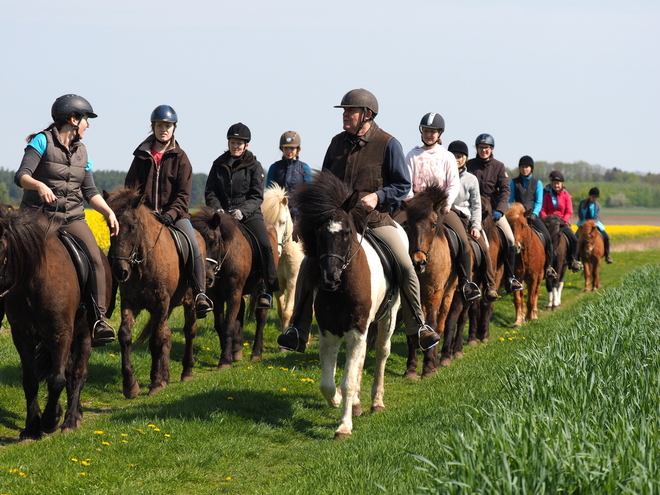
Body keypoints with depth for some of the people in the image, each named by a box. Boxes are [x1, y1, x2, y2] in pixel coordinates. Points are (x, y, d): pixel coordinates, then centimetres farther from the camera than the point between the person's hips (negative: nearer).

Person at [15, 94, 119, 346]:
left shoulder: (80, 150, 16)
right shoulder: (43, 141, -4)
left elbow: (90, 191, 15)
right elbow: (21, 176, -15)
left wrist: (109, 212, 0)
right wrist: (40, 186, -36)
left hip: (72, 218, 4)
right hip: (39, 215, -4)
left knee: (96, 258, -19)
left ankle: (99, 319, -19)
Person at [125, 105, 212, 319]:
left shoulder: (179, 158, 4)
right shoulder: (142, 156, 9)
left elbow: (184, 193, -3)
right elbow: (131, 188, 8)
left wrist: (171, 213, -20)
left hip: (174, 214, -2)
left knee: (193, 245, -26)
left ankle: (200, 294, -23)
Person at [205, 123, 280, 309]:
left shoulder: (254, 166, 3)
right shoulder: (219, 165, 10)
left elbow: (257, 196, -3)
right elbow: (210, 192, 9)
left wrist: (242, 211, -20)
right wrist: (217, 208, -12)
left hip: (249, 215, -2)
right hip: (223, 215, 2)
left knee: (264, 245, -23)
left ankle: (268, 290, -14)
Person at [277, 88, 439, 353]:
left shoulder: (387, 144, -5)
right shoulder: (337, 142, 8)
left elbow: (403, 185, -3)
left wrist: (377, 196, -18)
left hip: (376, 219, -3)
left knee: (406, 268, -18)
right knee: (308, 266, -10)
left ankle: (417, 327, 0)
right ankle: (298, 331, -2)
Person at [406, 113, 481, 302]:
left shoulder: (447, 157, 6)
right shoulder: (413, 156, 7)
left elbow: (454, 184, 1)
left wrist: (447, 204, -14)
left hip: (442, 207, 0)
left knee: (463, 240, -20)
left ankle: (465, 281, -12)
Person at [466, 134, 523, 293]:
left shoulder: (499, 166, 3)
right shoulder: (470, 165, 3)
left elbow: (505, 190, -4)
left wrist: (499, 210, -18)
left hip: (494, 208, 1)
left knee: (510, 239, -11)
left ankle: (509, 277, 0)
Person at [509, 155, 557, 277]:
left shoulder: (537, 183, 10)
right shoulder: (514, 182, 9)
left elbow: (539, 202, 5)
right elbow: (510, 200, 8)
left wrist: (534, 214, -12)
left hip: (532, 214, 1)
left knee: (547, 237, -15)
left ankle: (548, 266, -3)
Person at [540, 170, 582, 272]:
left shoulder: (566, 196, 7)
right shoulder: (547, 195, 9)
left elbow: (569, 212, 0)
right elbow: (543, 210, 4)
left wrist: (563, 220, -17)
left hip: (563, 223, 0)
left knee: (574, 239, -17)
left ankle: (572, 261, 2)